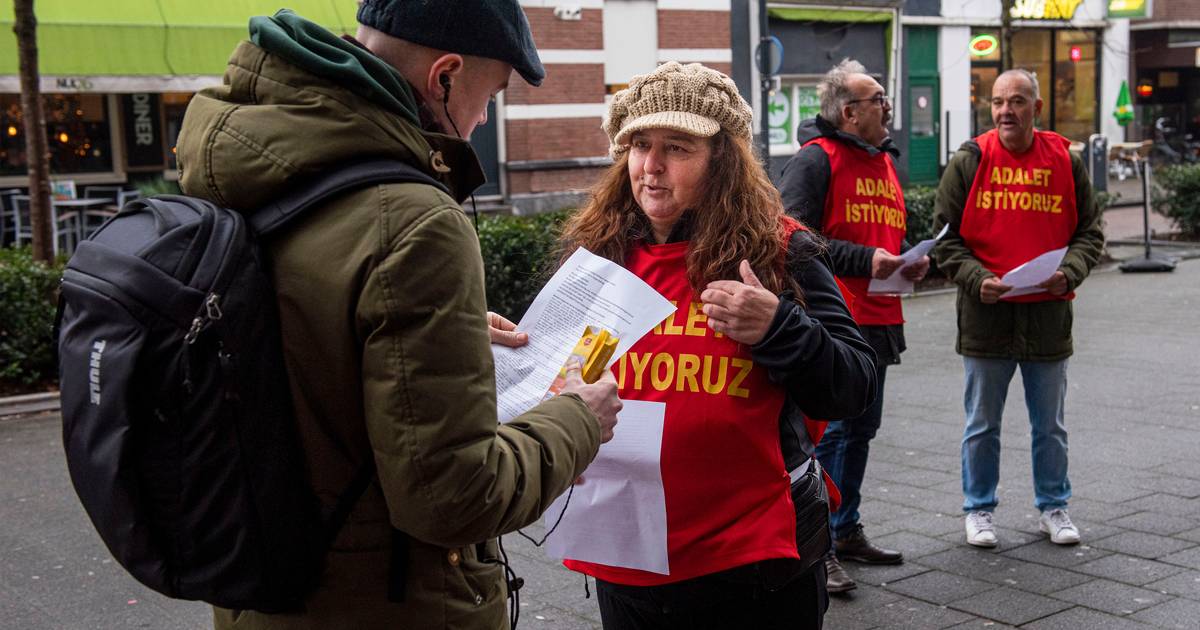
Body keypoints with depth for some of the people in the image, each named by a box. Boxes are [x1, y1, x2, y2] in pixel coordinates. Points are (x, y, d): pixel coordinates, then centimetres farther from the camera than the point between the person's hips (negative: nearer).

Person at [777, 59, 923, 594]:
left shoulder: (884, 160, 18)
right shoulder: (816, 159, -10)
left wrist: (910, 259, 8)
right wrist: (865, 259, -21)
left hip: (878, 319, 9)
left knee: (861, 429, 17)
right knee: (832, 431, -8)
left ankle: (846, 530, 30)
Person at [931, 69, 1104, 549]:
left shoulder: (1066, 162, 2)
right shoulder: (969, 162, -2)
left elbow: (1089, 232, 6)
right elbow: (945, 235, -1)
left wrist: (1069, 273, -12)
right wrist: (977, 279, -16)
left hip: (1048, 314, 1)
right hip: (986, 314, -1)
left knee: (1050, 426, 14)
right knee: (982, 425, 10)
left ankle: (1053, 507, 29)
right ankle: (979, 509, 24)